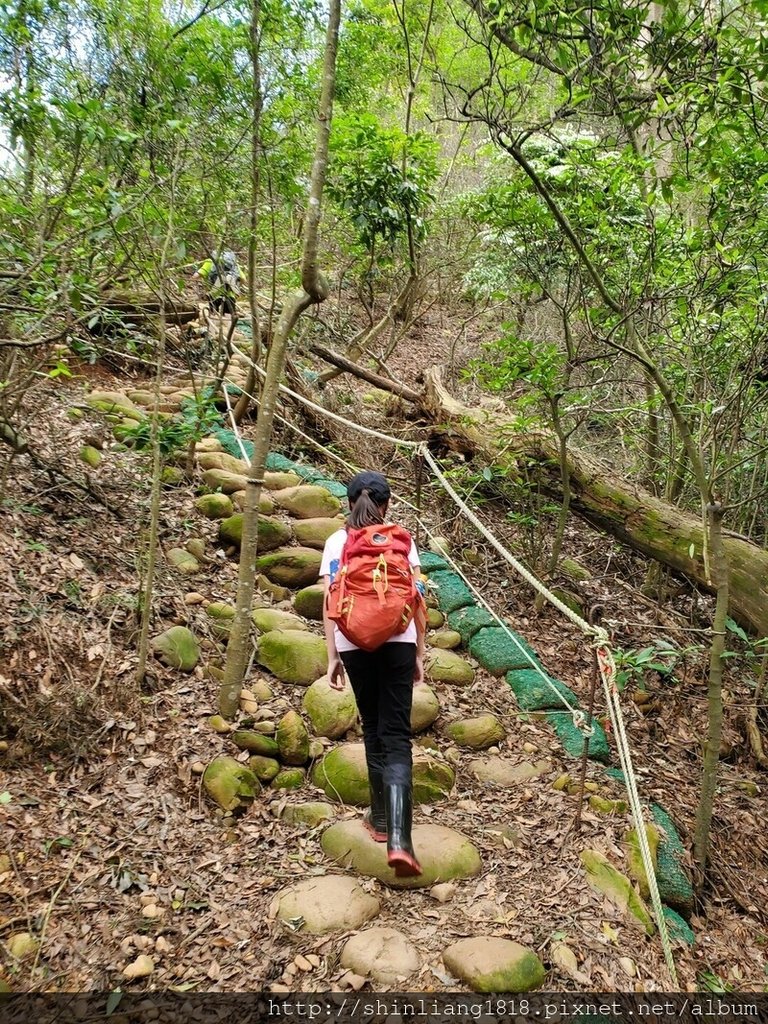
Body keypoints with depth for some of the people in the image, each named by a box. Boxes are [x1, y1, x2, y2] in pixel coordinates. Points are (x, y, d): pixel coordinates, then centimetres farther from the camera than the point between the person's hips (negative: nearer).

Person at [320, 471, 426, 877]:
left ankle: (381, 818, 28)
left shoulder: (336, 542, 5)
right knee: (396, 736, -2)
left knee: (373, 729, 18)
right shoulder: (402, 539, 6)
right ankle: (398, 839, -14)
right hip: (398, 642, -1)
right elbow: (416, 600, 3)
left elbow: (329, 601, -1)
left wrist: (332, 657, 3)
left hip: (354, 643, 1)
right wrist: (420, 654, 9)